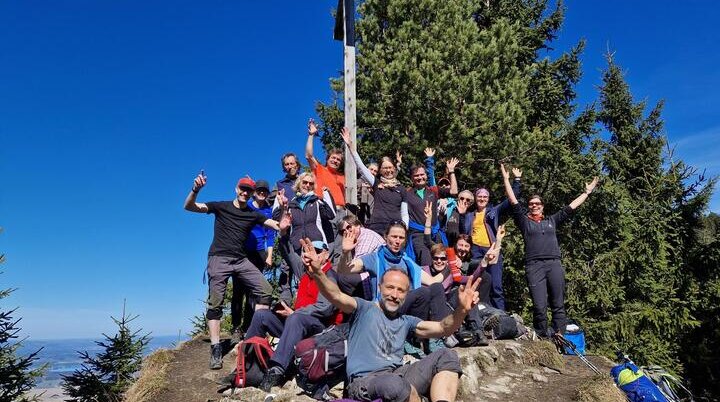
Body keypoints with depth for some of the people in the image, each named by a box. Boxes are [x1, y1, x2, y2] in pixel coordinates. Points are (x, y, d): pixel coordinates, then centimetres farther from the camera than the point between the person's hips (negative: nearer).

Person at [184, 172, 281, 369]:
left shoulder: (253, 214, 11)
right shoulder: (221, 206, 5)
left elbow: (279, 226, 2)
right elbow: (189, 206, -3)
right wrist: (195, 189, -22)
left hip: (241, 260, 3)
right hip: (219, 259, -3)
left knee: (265, 290, -12)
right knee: (215, 303, -8)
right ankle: (216, 350, -6)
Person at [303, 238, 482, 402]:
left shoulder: (406, 321, 22)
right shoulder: (364, 308, 8)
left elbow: (443, 328, 9)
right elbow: (336, 296, -12)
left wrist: (461, 310, -13)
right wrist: (317, 273, -33)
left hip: (398, 375, 6)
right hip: (365, 380, -5)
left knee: (447, 355, -10)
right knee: (395, 385, -40)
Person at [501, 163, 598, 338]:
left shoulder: (552, 220, 22)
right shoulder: (524, 220, 14)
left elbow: (572, 206, 27)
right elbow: (513, 201, 8)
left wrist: (587, 192, 30)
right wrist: (506, 179, 7)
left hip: (555, 264, 3)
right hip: (534, 266, -3)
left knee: (558, 305, 0)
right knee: (539, 306, -9)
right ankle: (542, 339, -1)